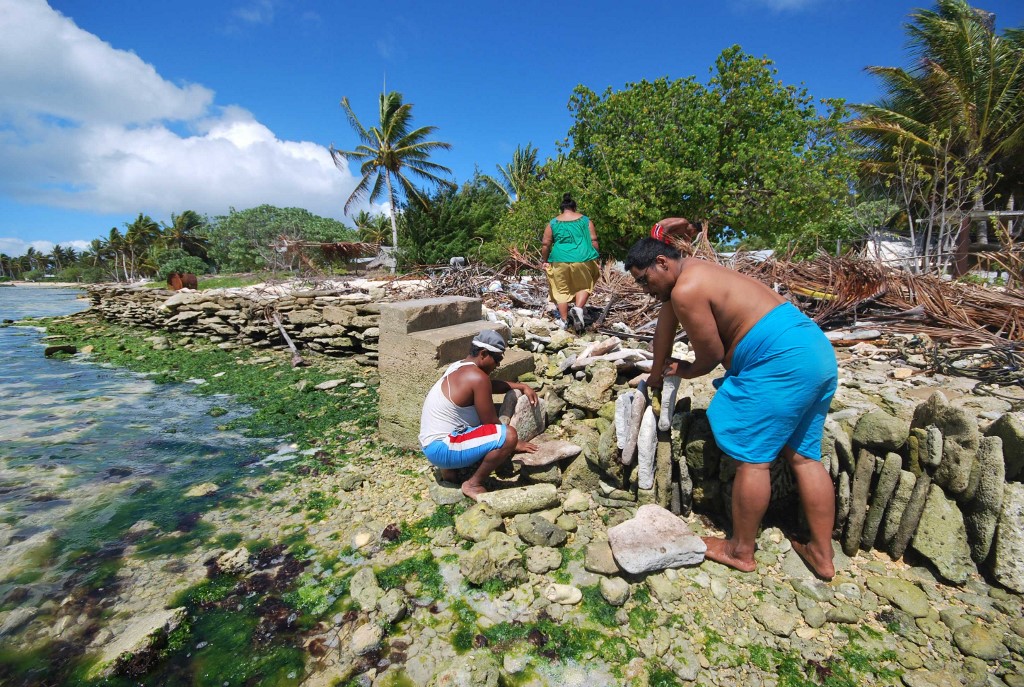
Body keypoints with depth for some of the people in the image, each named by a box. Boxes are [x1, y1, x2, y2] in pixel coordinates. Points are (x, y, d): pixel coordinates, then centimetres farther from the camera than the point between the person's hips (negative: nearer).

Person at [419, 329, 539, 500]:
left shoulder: (459, 367, 10)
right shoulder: (477, 377, -19)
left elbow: (491, 385, 27)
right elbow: (491, 423, -13)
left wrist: (522, 386, 19)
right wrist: (514, 443, 2)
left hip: (432, 443, 10)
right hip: (441, 448, -10)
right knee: (509, 436, -22)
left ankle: (450, 470, 19)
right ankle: (473, 484, -4)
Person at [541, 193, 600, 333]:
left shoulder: (553, 223, 8)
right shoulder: (585, 220, 8)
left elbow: (545, 244, 5)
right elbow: (593, 241, 4)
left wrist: (545, 261, 16)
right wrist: (595, 259, 11)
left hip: (560, 261, 0)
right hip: (583, 259, 0)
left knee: (561, 290, 10)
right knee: (584, 286, 17)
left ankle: (564, 320, 11)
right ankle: (578, 309, -6)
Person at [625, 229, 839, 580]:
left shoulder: (686, 290, -15)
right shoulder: (688, 272, 17)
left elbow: (711, 354, -8)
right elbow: (665, 326, 25)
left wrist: (686, 371, 14)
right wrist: (656, 375, 35)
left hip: (781, 360, -11)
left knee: (752, 457, -1)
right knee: (804, 455, 15)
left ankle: (741, 552, 14)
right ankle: (822, 555, 25)